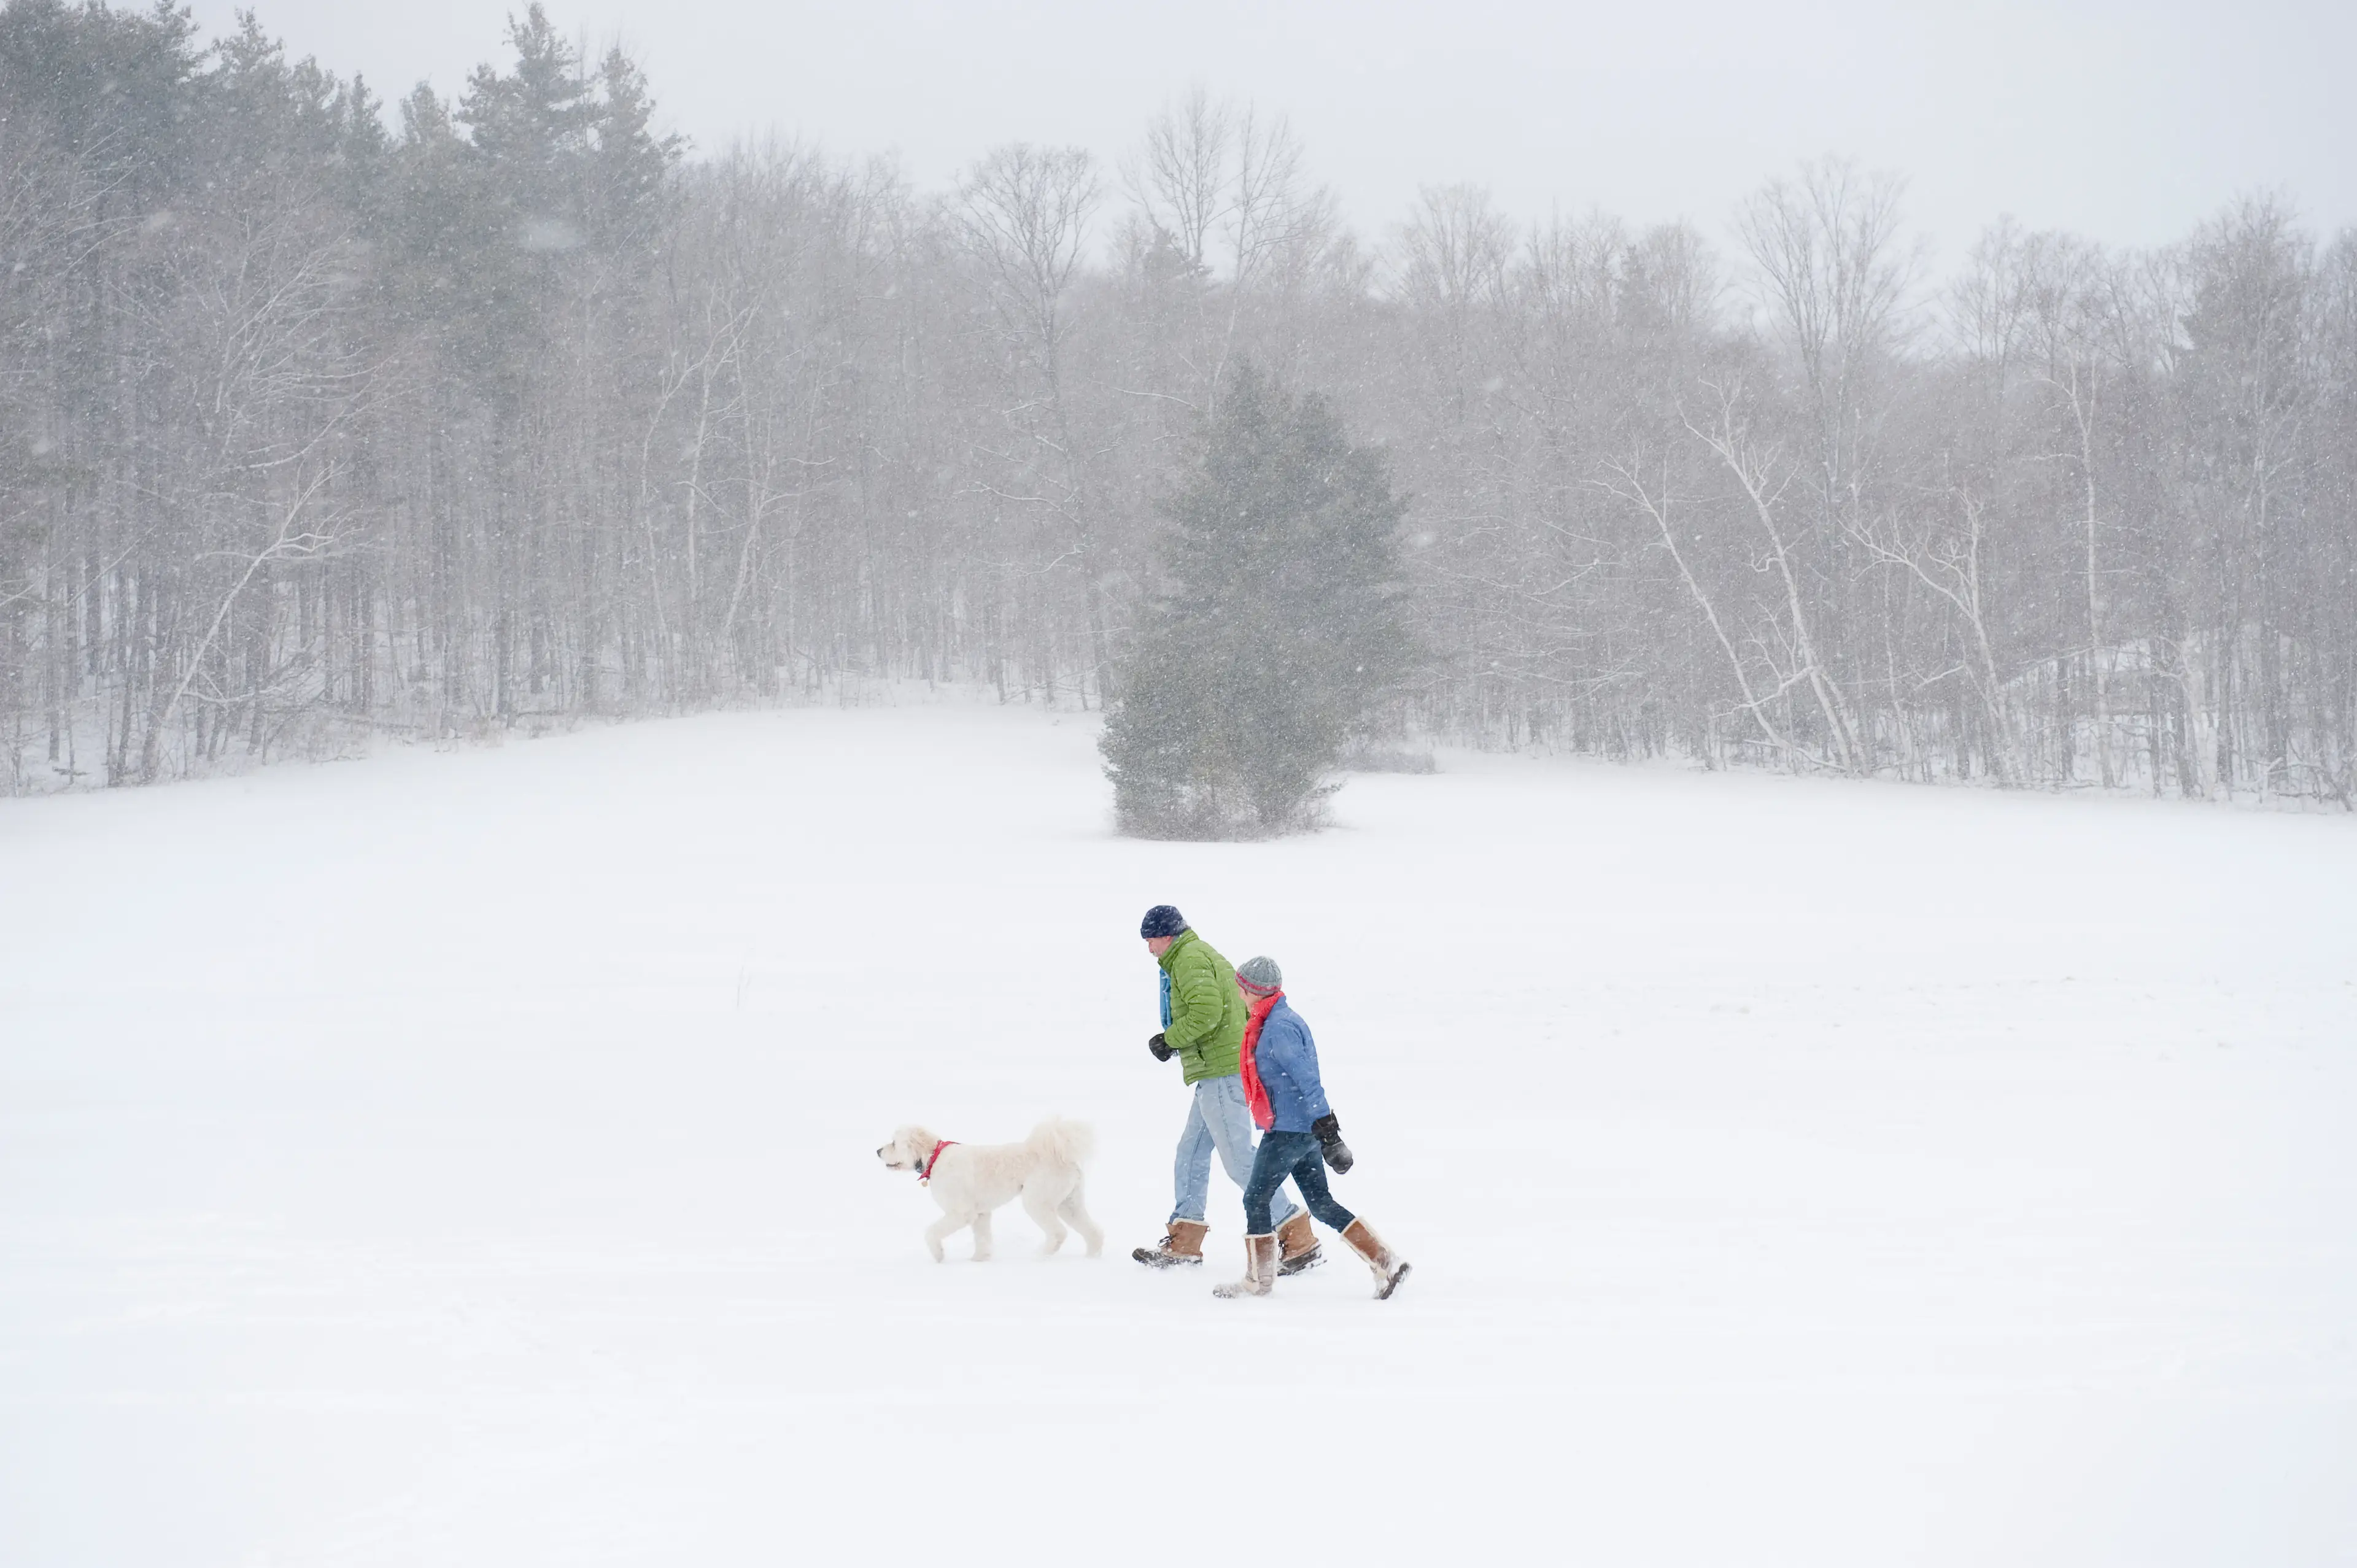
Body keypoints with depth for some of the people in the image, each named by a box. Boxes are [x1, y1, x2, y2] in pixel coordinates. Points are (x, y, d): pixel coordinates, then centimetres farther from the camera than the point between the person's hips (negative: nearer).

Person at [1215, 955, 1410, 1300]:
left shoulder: (1279, 1028, -18)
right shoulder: (1284, 1020, 13)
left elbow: (1307, 1081, -24)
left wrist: (1325, 1129, -27)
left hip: (1288, 1130, -10)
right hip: (1305, 1130, 10)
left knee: (1255, 1200, 3)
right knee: (1321, 1204, 10)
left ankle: (1259, 1280, 15)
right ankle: (1386, 1262, 5)